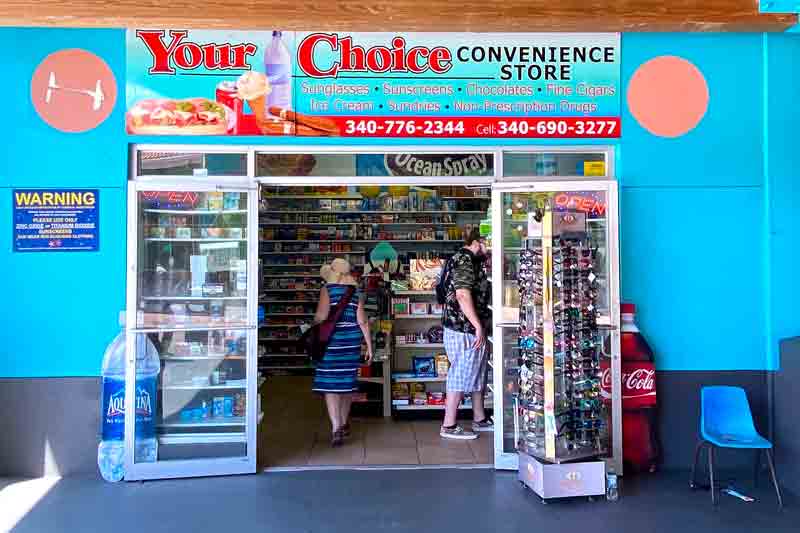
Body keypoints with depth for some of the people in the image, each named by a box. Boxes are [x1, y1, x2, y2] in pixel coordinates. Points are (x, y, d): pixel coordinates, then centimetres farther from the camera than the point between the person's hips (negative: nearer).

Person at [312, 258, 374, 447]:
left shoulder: (327, 289, -6)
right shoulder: (356, 292, 5)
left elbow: (321, 316, -16)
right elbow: (362, 320, 1)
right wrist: (369, 345, 4)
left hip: (331, 340, -4)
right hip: (351, 342, 5)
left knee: (330, 384, -3)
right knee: (347, 381, 16)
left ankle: (337, 428, -13)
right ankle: (344, 424, 31)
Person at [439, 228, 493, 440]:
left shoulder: (471, 260, 17)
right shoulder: (464, 259, -16)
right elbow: (462, 295, -25)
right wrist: (478, 326, -24)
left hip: (471, 329, 11)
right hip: (464, 329, -11)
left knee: (478, 374, 17)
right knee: (461, 375, -4)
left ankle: (480, 419, 29)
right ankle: (449, 426, 5)